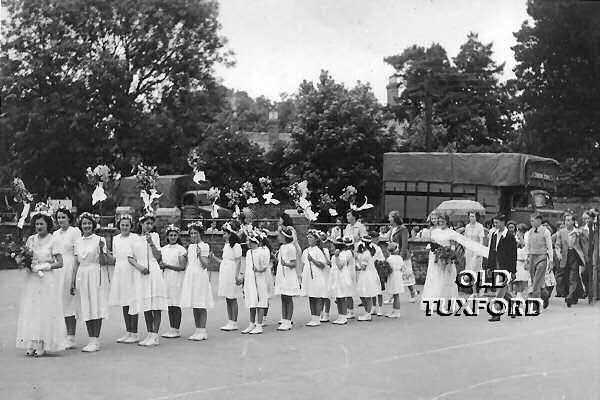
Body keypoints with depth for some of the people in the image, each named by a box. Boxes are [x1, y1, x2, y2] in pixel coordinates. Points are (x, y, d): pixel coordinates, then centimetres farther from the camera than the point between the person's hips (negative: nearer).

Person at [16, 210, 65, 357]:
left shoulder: (52, 241, -5)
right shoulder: (31, 239, 9)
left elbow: (60, 263, -7)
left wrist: (44, 266, -17)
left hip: (47, 280, -5)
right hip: (31, 279, 5)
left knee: (45, 311, -4)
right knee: (30, 310, 1)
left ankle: (43, 346, -1)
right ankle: (32, 344, 4)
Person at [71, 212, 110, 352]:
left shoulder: (100, 240, -2)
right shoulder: (78, 242, 12)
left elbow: (103, 262, -6)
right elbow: (76, 263, 14)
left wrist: (101, 249, -23)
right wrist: (73, 281, 11)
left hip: (96, 275, -5)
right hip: (82, 276, 5)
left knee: (96, 307, -5)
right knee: (86, 308, 6)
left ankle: (95, 341, -3)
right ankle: (91, 339, 12)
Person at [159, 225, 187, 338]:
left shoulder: (181, 250, -5)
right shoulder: (163, 249, 12)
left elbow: (182, 267, -12)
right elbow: (160, 263, 20)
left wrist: (167, 266, -14)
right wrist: (161, 265, -4)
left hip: (177, 279, -5)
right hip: (166, 278, 5)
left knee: (175, 305, -5)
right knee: (169, 305, 7)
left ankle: (176, 330, -1)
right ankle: (171, 328, 13)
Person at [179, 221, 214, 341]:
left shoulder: (204, 246, -5)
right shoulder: (190, 247, 15)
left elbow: (205, 265, -10)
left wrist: (199, 255, -23)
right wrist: (185, 276, 16)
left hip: (200, 276, -7)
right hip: (190, 276, 7)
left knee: (201, 306, -5)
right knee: (194, 306, 8)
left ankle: (203, 331, -2)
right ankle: (197, 330, 13)